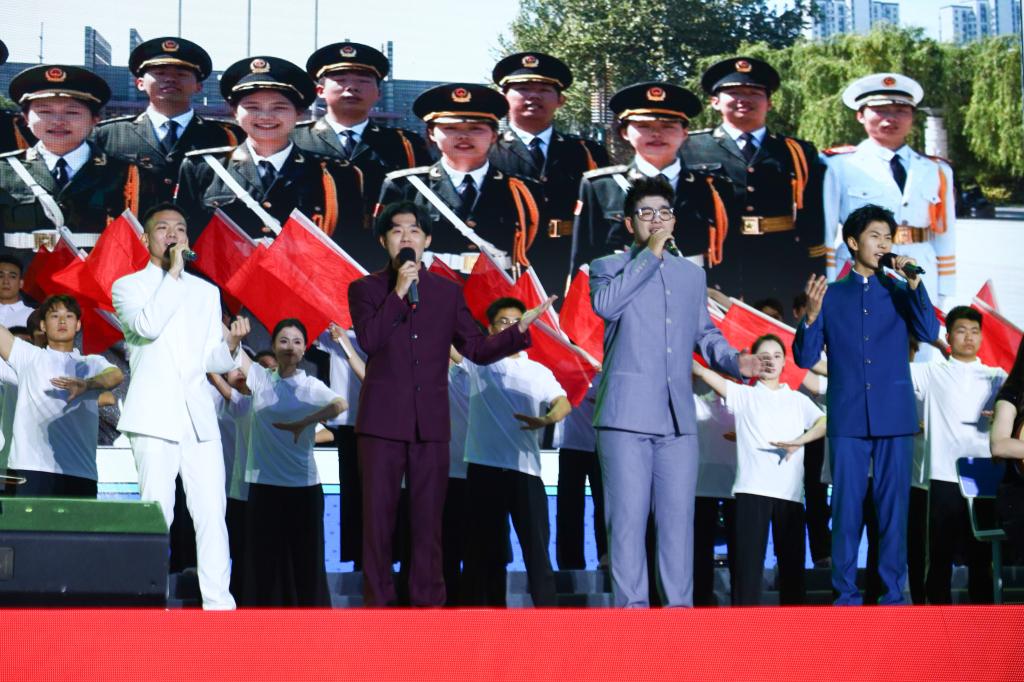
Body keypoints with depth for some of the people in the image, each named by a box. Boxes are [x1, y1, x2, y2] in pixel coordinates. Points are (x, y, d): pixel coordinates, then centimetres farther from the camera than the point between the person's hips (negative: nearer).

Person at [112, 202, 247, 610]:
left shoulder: (206, 292, 20)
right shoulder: (129, 286, 8)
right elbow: (148, 325, -14)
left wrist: (231, 345, -3)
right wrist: (173, 273, -10)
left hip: (199, 417, 4)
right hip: (155, 418, -4)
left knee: (212, 513, -3)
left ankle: (218, 601, -3)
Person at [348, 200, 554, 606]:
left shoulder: (447, 292, 12)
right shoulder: (365, 288, 6)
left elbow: (478, 350, 9)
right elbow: (369, 340, -11)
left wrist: (520, 329, -3)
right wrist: (398, 293, -12)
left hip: (431, 421, 2)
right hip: (382, 420, -2)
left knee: (428, 518, 3)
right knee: (378, 515, 0)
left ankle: (428, 601, 8)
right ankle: (378, 601, 6)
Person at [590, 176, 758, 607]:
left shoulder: (692, 275, 19)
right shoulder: (608, 266, 6)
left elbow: (704, 333, 23)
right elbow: (605, 304, -16)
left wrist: (734, 361, 2)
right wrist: (649, 254, -12)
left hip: (678, 418, 4)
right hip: (627, 414, -4)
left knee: (678, 518, 4)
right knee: (628, 518, -4)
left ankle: (679, 605, 9)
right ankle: (631, 605, 1)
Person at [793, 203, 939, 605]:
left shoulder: (899, 293, 9)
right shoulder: (831, 295, 8)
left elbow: (929, 334, -6)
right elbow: (805, 358, 4)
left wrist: (915, 285, -13)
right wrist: (811, 316, -13)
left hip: (895, 416, 0)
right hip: (848, 417, 0)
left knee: (893, 506, 1)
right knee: (846, 507, 0)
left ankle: (893, 593, 8)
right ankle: (845, 594, 7)